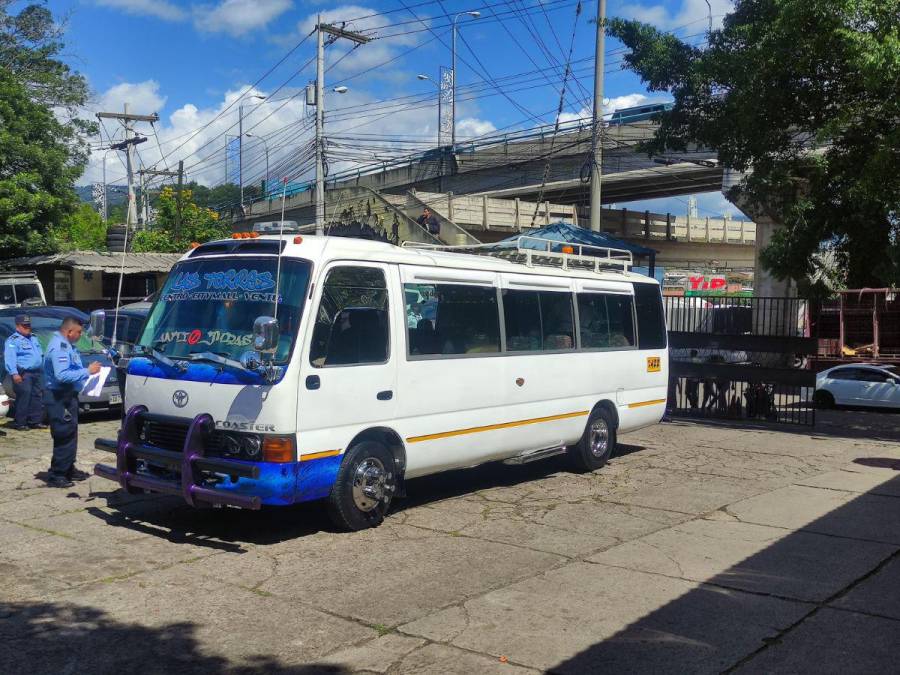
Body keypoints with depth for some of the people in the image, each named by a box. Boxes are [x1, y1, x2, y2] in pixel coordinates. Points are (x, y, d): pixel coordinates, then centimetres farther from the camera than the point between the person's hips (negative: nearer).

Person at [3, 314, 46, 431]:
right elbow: (9, 358, -15)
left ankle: (36, 421, 13)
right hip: (23, 374, -8)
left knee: (38, 397, 6)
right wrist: (14, 373, -25)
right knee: (24, 397, -10)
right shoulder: (13, 340, -5)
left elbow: (41, 355, 28)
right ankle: (19, 423, -4)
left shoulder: (33, 339, 22)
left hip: (36, 373, 8)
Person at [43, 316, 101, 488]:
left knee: (70, 435, 17)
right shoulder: (59, 347, -19)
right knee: (64, 437, -8)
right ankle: (56, 475, -3)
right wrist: (87, 371, -24)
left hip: (68, 396, 11)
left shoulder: (66, 345, 14)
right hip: (60, 398, -11)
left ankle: (68, 469, 26)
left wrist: (88, 371, 10)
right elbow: (62, 375, -29)